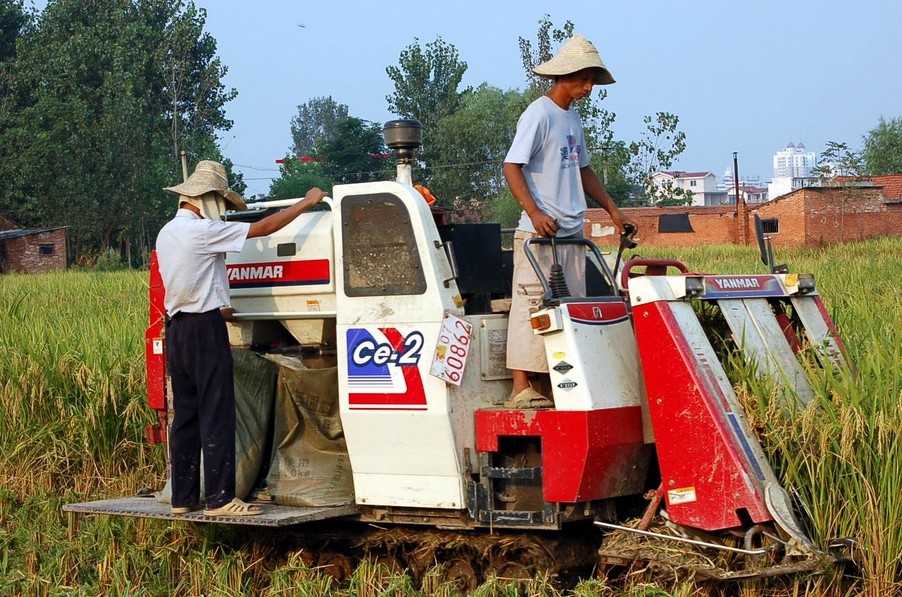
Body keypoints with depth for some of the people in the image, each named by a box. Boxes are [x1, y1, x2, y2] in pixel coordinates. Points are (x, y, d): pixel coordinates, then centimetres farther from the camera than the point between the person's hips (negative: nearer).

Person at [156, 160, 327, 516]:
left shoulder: (167, 233, 14)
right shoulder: (202, 230, -13)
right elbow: (265, 228, -11)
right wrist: (306, 203, -2)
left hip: (177, 327, 9)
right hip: (205, 329, -9)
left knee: (185, 415, 10)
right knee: (217, 416, -7)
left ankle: (183, 497, 12)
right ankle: (220, 499, -8)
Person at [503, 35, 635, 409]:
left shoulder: (573, 117, 16)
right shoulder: (539, 114, -10)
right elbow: (511, 167, -15)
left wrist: (612, 210, 21)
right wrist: (535, 213, -27)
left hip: (572, 233, 9)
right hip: (540, 233, -9)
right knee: (532, 306, -10)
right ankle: (521, 388, -10)